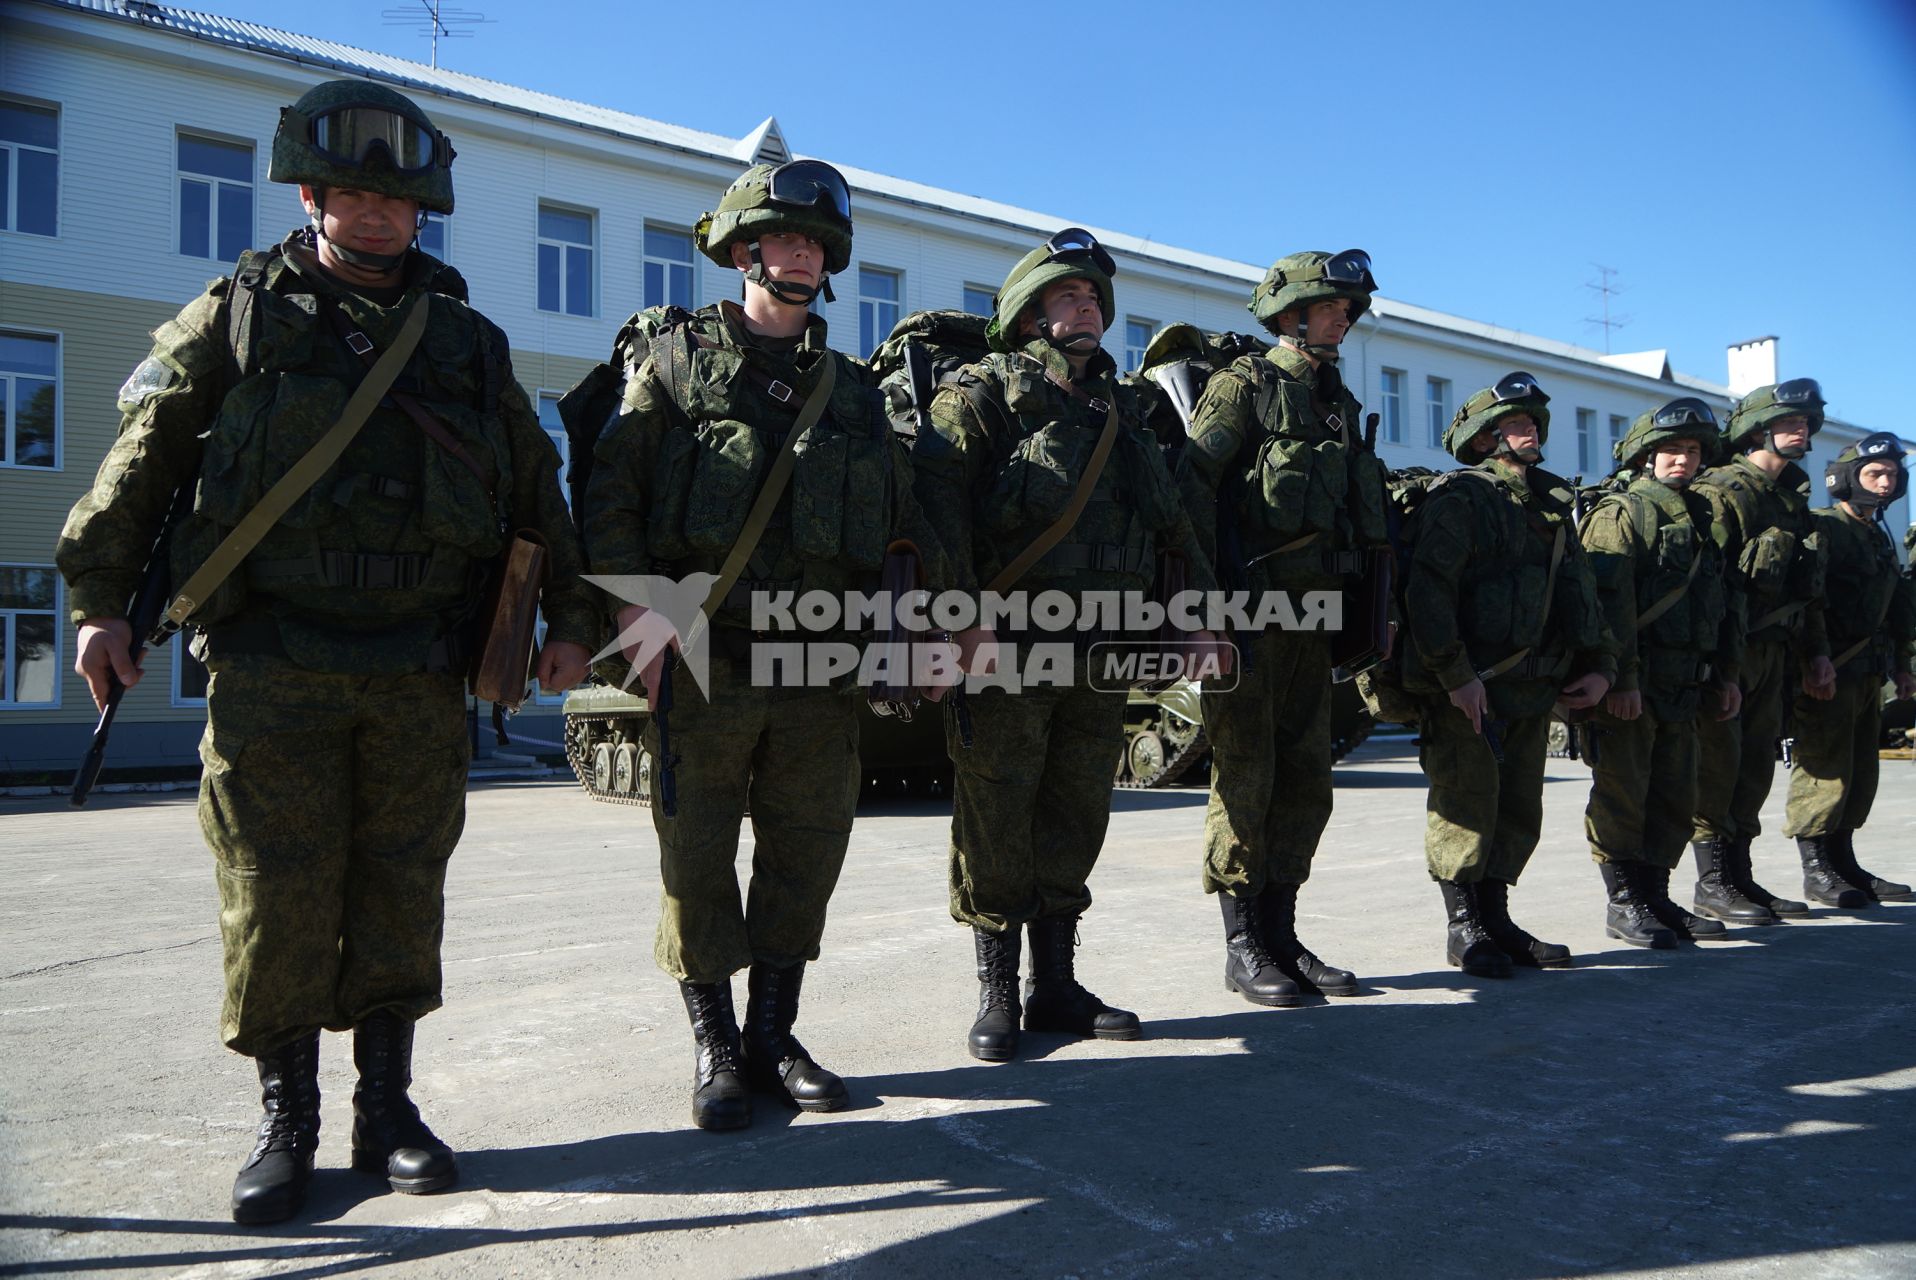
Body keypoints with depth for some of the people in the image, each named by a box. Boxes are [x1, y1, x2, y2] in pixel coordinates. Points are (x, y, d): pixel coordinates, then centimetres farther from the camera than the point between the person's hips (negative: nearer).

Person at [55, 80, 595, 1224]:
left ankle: (387, 1107, 20)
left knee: (401, 893, 6)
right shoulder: (243, 312, 8)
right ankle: (287, 1126, 16)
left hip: (419, 670, 2)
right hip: (273, 663, -1)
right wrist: (101, 597, 2)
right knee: (277, 895, 1)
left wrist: (570, 617, 11)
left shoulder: (466, 339, 13)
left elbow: (537, 484, 16)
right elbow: (143, 457, 8)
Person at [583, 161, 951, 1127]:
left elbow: (907, 523, 18)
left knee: (807, 855, 7)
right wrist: (636, 612, -12)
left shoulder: (853, 388, 17)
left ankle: (773, 1036, 22)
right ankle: (716, 1047, 18)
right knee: (697, 857, 3)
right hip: (701, 660, -3)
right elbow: (610, 496, 0)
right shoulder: (679, 359, 7)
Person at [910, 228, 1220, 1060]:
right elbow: (937, 500, -12)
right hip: (1008, 646, -6)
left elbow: (1171, 518, 23)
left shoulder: (1122, 409, 21)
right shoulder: (985, 389, 1)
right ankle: (997, 996, 12)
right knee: (996, 820, -1)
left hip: (1100, 649, 6)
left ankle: (1056, 988, 22)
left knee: (1076, 818, 10)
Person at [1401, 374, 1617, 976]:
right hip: (1466, 690, -8)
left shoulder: (1552, 506, 19)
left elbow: (1583, 594, 22)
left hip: (1533, 693, 8)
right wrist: (1455, 675, -23)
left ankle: (1496, 920, 24)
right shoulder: (1460, 499, -7)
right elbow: (1428, 592, -18)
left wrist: (1601, 666, 10)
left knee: (1519, 812, 12)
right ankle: (1463, 928, 10)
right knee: (1467, 808, -2)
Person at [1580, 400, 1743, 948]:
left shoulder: (1700, 517, 19)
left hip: (1684, 689, 8)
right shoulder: (1621, 512, -6)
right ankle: (1623, 902, 6)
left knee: (1675, 796, 11)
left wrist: (1727, 673, 17)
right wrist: (1620, 679, -22)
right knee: (1623, 795, -2)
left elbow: (1724, 602, 23)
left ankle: (1655, 896, 21)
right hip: (1632, 687, -8)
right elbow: (1611, 602, -16)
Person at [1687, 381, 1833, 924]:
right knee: (1717, 767, -4)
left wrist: (1816, 651, 18)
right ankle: (1712, 883, 3)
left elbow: (1808, 588, 23)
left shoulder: (1793, 499, 17)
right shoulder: (1722, 492, -10)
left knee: (1755, 766, 11)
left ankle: (1740, 875, 19)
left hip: (1772, 655, 9)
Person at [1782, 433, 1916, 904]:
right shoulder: (1823, 529, -8)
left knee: (1860, 776, 12)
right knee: (1825, 772, -5)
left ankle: (1844, 863, 20)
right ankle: (1816, 870, 2)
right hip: (1829, 672, -9)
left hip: (1867, 675, 9)